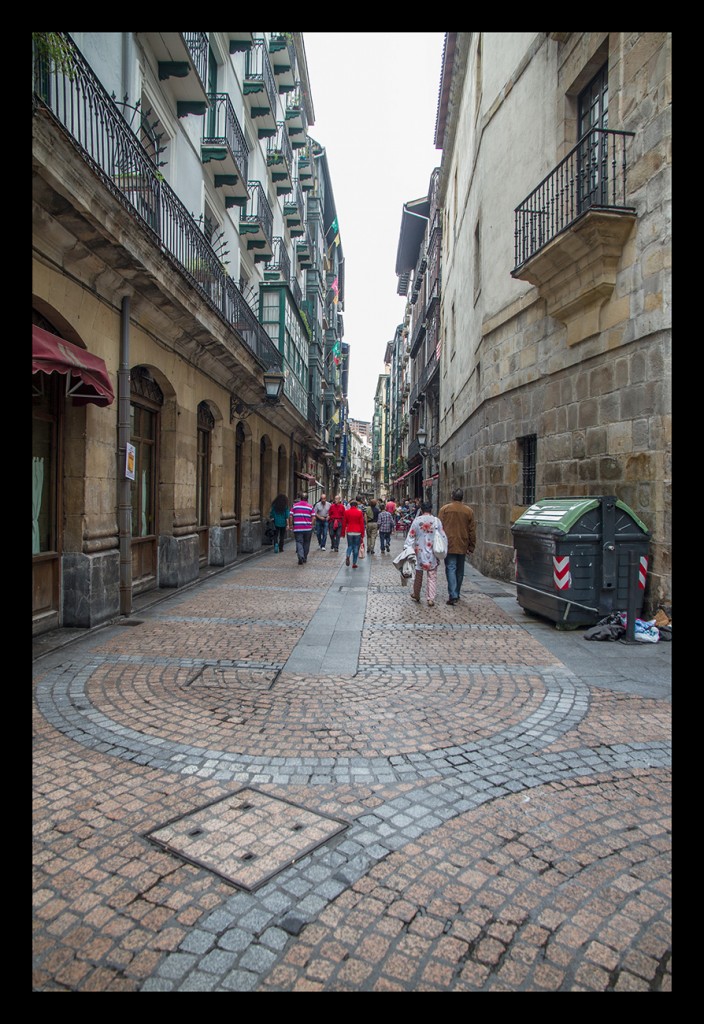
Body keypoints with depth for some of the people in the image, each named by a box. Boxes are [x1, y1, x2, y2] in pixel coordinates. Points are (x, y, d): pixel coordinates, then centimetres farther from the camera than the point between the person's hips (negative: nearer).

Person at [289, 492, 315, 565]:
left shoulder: (295, 505, 3)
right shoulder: (310, 506, 4)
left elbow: (291, 516, -2)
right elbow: (313, 517, -2)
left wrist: (291, 525, 8)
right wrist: (311, 525, 8)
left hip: (297, 528, -1)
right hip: (308, 528, 1)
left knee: (299, 542, -1)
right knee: (306, 543, 15)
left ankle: (301, 557, -21)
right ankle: (305, 558, 23)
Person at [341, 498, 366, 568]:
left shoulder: (346, 512, 1)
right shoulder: (359, 512, -3)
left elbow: (344, 523, 4)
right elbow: (362, 524, -3)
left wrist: (343, 533, 12)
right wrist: (362, 534, 3)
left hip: (349, 532, 1)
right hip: (357, 532, -1)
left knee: (350, 546, 15)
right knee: (356, 547, 6)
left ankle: (348, 556, -15)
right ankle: (354, 563, 5)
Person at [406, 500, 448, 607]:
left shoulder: (416, 520, -5)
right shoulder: (436, 521, -5)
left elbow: (411, 537, -3)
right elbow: (443, 537, -1)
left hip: (419, 553, 1)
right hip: (433, 554, -1)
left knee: (418, 575, 16)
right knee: (432, 577, 6)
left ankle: (416, 596, 30)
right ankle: (431, 599, 0)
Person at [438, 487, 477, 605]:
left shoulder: (444, 509, -2)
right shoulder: (468, 511, 4)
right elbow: (472, 531, 6)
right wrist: (471, 547, 13)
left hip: (449, 545, -3)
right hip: (462, 546, 3)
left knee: (451, 568, -4)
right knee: (459, 570, 14)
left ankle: (453, 595, -15)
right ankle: (456, 594, 25)